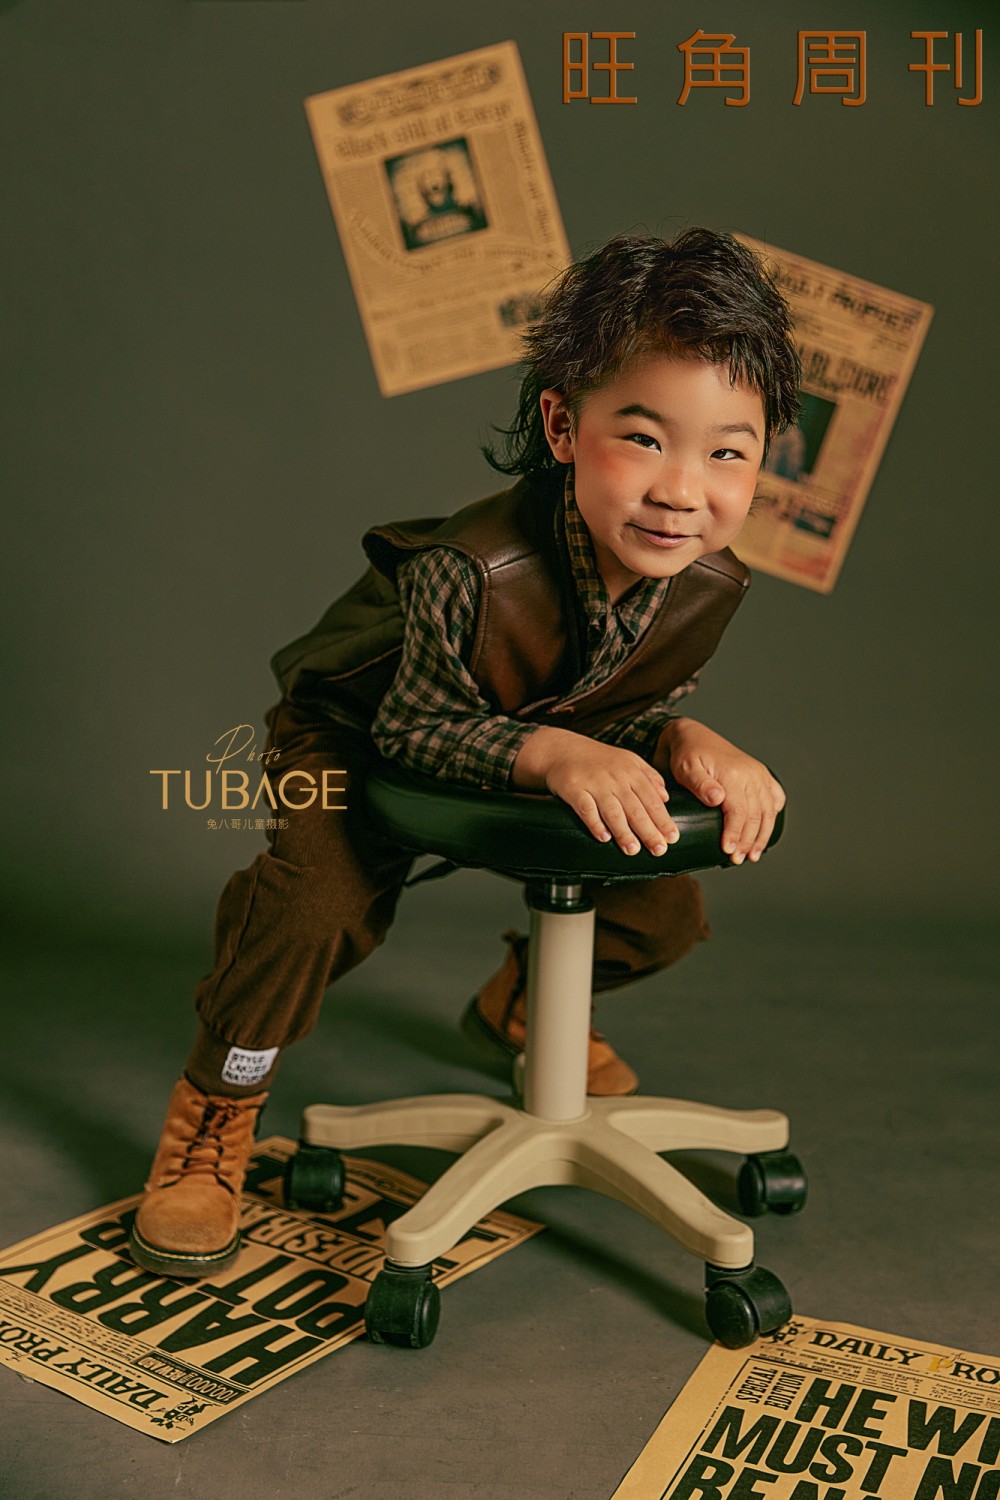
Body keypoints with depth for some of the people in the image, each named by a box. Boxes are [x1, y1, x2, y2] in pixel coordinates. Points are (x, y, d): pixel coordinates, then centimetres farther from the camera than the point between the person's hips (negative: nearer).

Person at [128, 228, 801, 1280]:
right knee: (318, 893, -31)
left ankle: (520, 1002, 36)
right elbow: (417, 725, -29)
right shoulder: (468, 571, -41)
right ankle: (213, 1116, -3)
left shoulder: (709, 585, -21)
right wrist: (550, 751, -46)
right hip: (359, 734, -5)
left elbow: (636, 709, -6)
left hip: (541, 739, 6)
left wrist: (687, 741, -29)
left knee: (663, 912, 3)